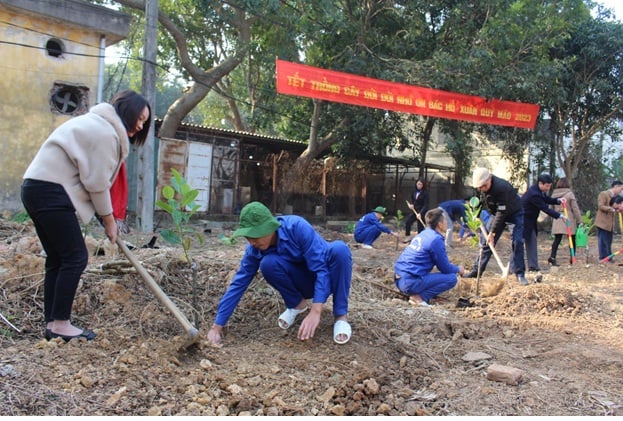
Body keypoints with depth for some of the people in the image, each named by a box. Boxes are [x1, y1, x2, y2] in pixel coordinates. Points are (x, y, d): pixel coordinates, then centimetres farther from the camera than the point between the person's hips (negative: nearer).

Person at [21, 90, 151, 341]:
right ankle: (60, 324, 0)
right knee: (75, 257, -6)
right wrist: (109, 220, -2)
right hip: (51, 191, -11)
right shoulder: (106, 132, -12)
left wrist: (105, 217, 11)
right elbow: (97, 182, -13)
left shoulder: (97, 124, 21)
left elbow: (92, 177, 17)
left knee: (57, 259, 11)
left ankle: (52, 323, 15)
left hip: (37, 188, 11)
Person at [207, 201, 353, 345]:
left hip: (327, 275, -3)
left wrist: (315, 312, -41)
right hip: (306, 282, 3)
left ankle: (341, 315, -20)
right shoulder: (255, 249, -16)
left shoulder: (297, 227, -30)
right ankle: (297, 304, 1)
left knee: (339, 248, -37)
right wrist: (217, 326, -14)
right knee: (268, 263, -27)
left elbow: (321, 268, -32)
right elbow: (238, 283, -12)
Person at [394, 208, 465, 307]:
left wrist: (454, 268, 30)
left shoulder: (423, 234, 15)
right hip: (411, 282, -9)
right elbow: (445, 268, -4)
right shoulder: (436, 239, -11)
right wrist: (458, 269, 16)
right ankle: (419, 297, -9)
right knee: (451, 278, -5)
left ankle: (414, 293, 9)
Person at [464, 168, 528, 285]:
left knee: (517, 242, -16)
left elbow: (502, 212, -34)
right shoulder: (482, 188, -15)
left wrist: (492, 232, -33)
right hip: (498, 213, 6)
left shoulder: (501, 187, -37)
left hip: (515, 213, -6)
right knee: (487, 241, 3)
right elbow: (482, 200, 8)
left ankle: (520, 273, -9)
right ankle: (477, 270, 7)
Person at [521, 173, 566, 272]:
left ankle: (533, 266, 13)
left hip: (530, 220, 10)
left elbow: (547, 199, 15)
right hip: (522, 220, -10)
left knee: (532, 242, 9)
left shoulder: (539, 190, 2)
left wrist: (558, 200, -3)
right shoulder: (533, 193, -28)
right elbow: (545, 208, -24)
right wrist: (559, 216, -18)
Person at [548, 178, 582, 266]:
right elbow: (575, 209, -6)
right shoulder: (570, 194, -8)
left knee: (557, 239, 0)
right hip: (569, 220, -3)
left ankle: (552, 256, -15)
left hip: (557, 221, 3)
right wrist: (579, 220, 0)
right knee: (572, 239, 9)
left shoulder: (554, 194, 5)